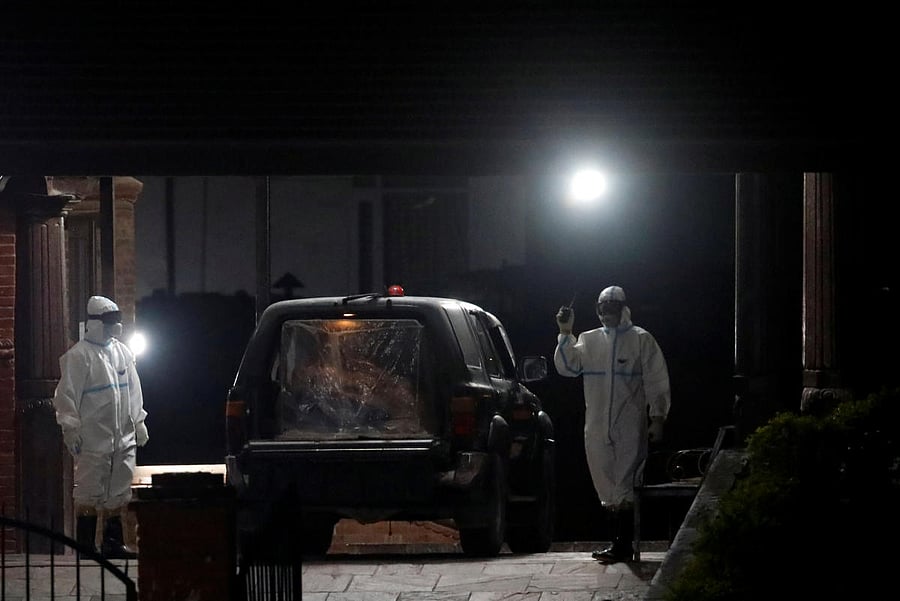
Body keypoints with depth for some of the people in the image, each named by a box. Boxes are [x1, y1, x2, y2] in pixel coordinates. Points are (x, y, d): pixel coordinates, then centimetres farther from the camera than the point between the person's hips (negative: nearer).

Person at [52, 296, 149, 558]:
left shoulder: (122, 352, 14)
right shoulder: (79, 355, -8)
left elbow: (133, 390, 22)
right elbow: (67, 395, -9)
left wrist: (138, 421, 20)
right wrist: (70, 428, -13)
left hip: (124, 438, 7)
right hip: (94, 439, -7)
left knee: (119, 492, 9)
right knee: (90, 492, -4)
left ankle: (113, 543, 17)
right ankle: (85, 545, 3)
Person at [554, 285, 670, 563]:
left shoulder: (641, 339, 1)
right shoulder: (589, 340, 14)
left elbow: (657, 381, -2)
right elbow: (567, 366, 3)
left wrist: (657, 418, -8)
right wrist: (565, 334, -6)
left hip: (630, 426, -5)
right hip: (597, 428, 5)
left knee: (625, 487, -8)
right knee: (607, 488, 9)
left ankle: (623, 546, -7)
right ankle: (618, 543, 16)